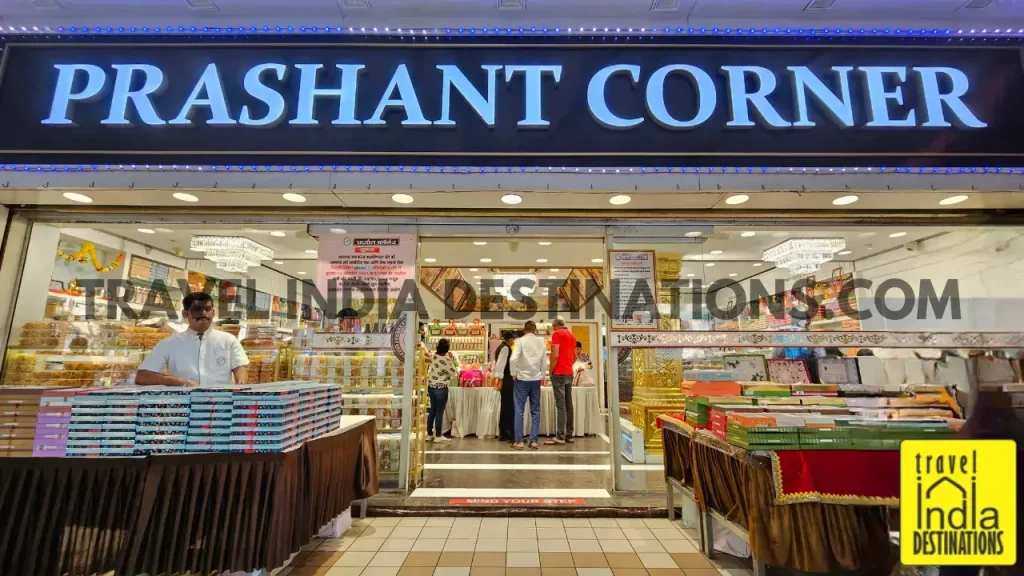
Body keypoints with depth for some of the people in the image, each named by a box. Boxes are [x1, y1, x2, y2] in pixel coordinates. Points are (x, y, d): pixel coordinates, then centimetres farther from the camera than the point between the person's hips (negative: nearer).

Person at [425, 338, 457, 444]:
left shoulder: (434, 356, 3)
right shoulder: (446, 359, -18)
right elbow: (454, 373, -11)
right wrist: (452, 361, -3)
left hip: (431, 386, 7)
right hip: (441, 388, -7)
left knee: (432, 410, 14)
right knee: (439, 412, 1)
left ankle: (429, 434, 20)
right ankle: (438, 436, 8)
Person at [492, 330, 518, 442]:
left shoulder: (500, 347, 16)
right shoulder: (505, 348, -13)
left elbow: (496, 364, 18)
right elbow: (500, 364, -20)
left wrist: (496, 378, 19)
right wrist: (500, 379, -19)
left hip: (505, 379, 10)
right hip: (507, 379, -10)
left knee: (505, 407, 12)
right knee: (510, 407, -6)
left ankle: (503, 434, 17)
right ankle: (512, 435, -3)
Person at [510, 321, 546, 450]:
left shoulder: (521, 341, -7)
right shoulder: (542, 341, 5)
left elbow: (513, 359, -19)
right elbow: (544, 361, 7)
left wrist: (514, 374, -7)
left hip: (522, 379, -3)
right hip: (536, 379, 3)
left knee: (519, 410, 3)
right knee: (535, 411, 10)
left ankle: (519, 441, 5)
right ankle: (533, 441, 10)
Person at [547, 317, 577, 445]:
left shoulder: (557, 333, -9)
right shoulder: (571, 335, 15)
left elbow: (555, 355, -17)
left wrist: (551, 370, -7)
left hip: (559, 373, -8)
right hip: (569, 373, 8)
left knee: (560, 405, -8)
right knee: (568, 404, 9)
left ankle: (560, 436, -8)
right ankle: (569, 435, 12)